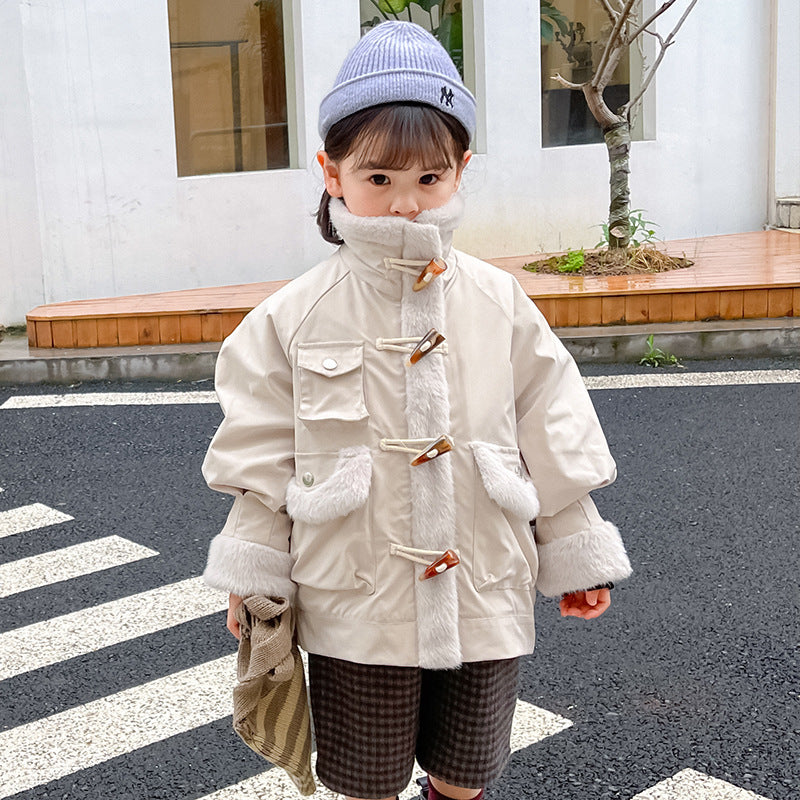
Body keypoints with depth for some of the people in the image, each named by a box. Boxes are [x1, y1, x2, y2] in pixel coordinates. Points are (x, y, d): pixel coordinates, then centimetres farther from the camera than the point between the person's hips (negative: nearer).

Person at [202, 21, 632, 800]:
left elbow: (553, 441, 2)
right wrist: (252, 578, 0)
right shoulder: (295, 318, -9)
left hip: (484, 600, 1)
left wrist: (576, 557, 7)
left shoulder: (500, 305, -5)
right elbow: (261, 457, -3)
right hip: (354, 610, -1)